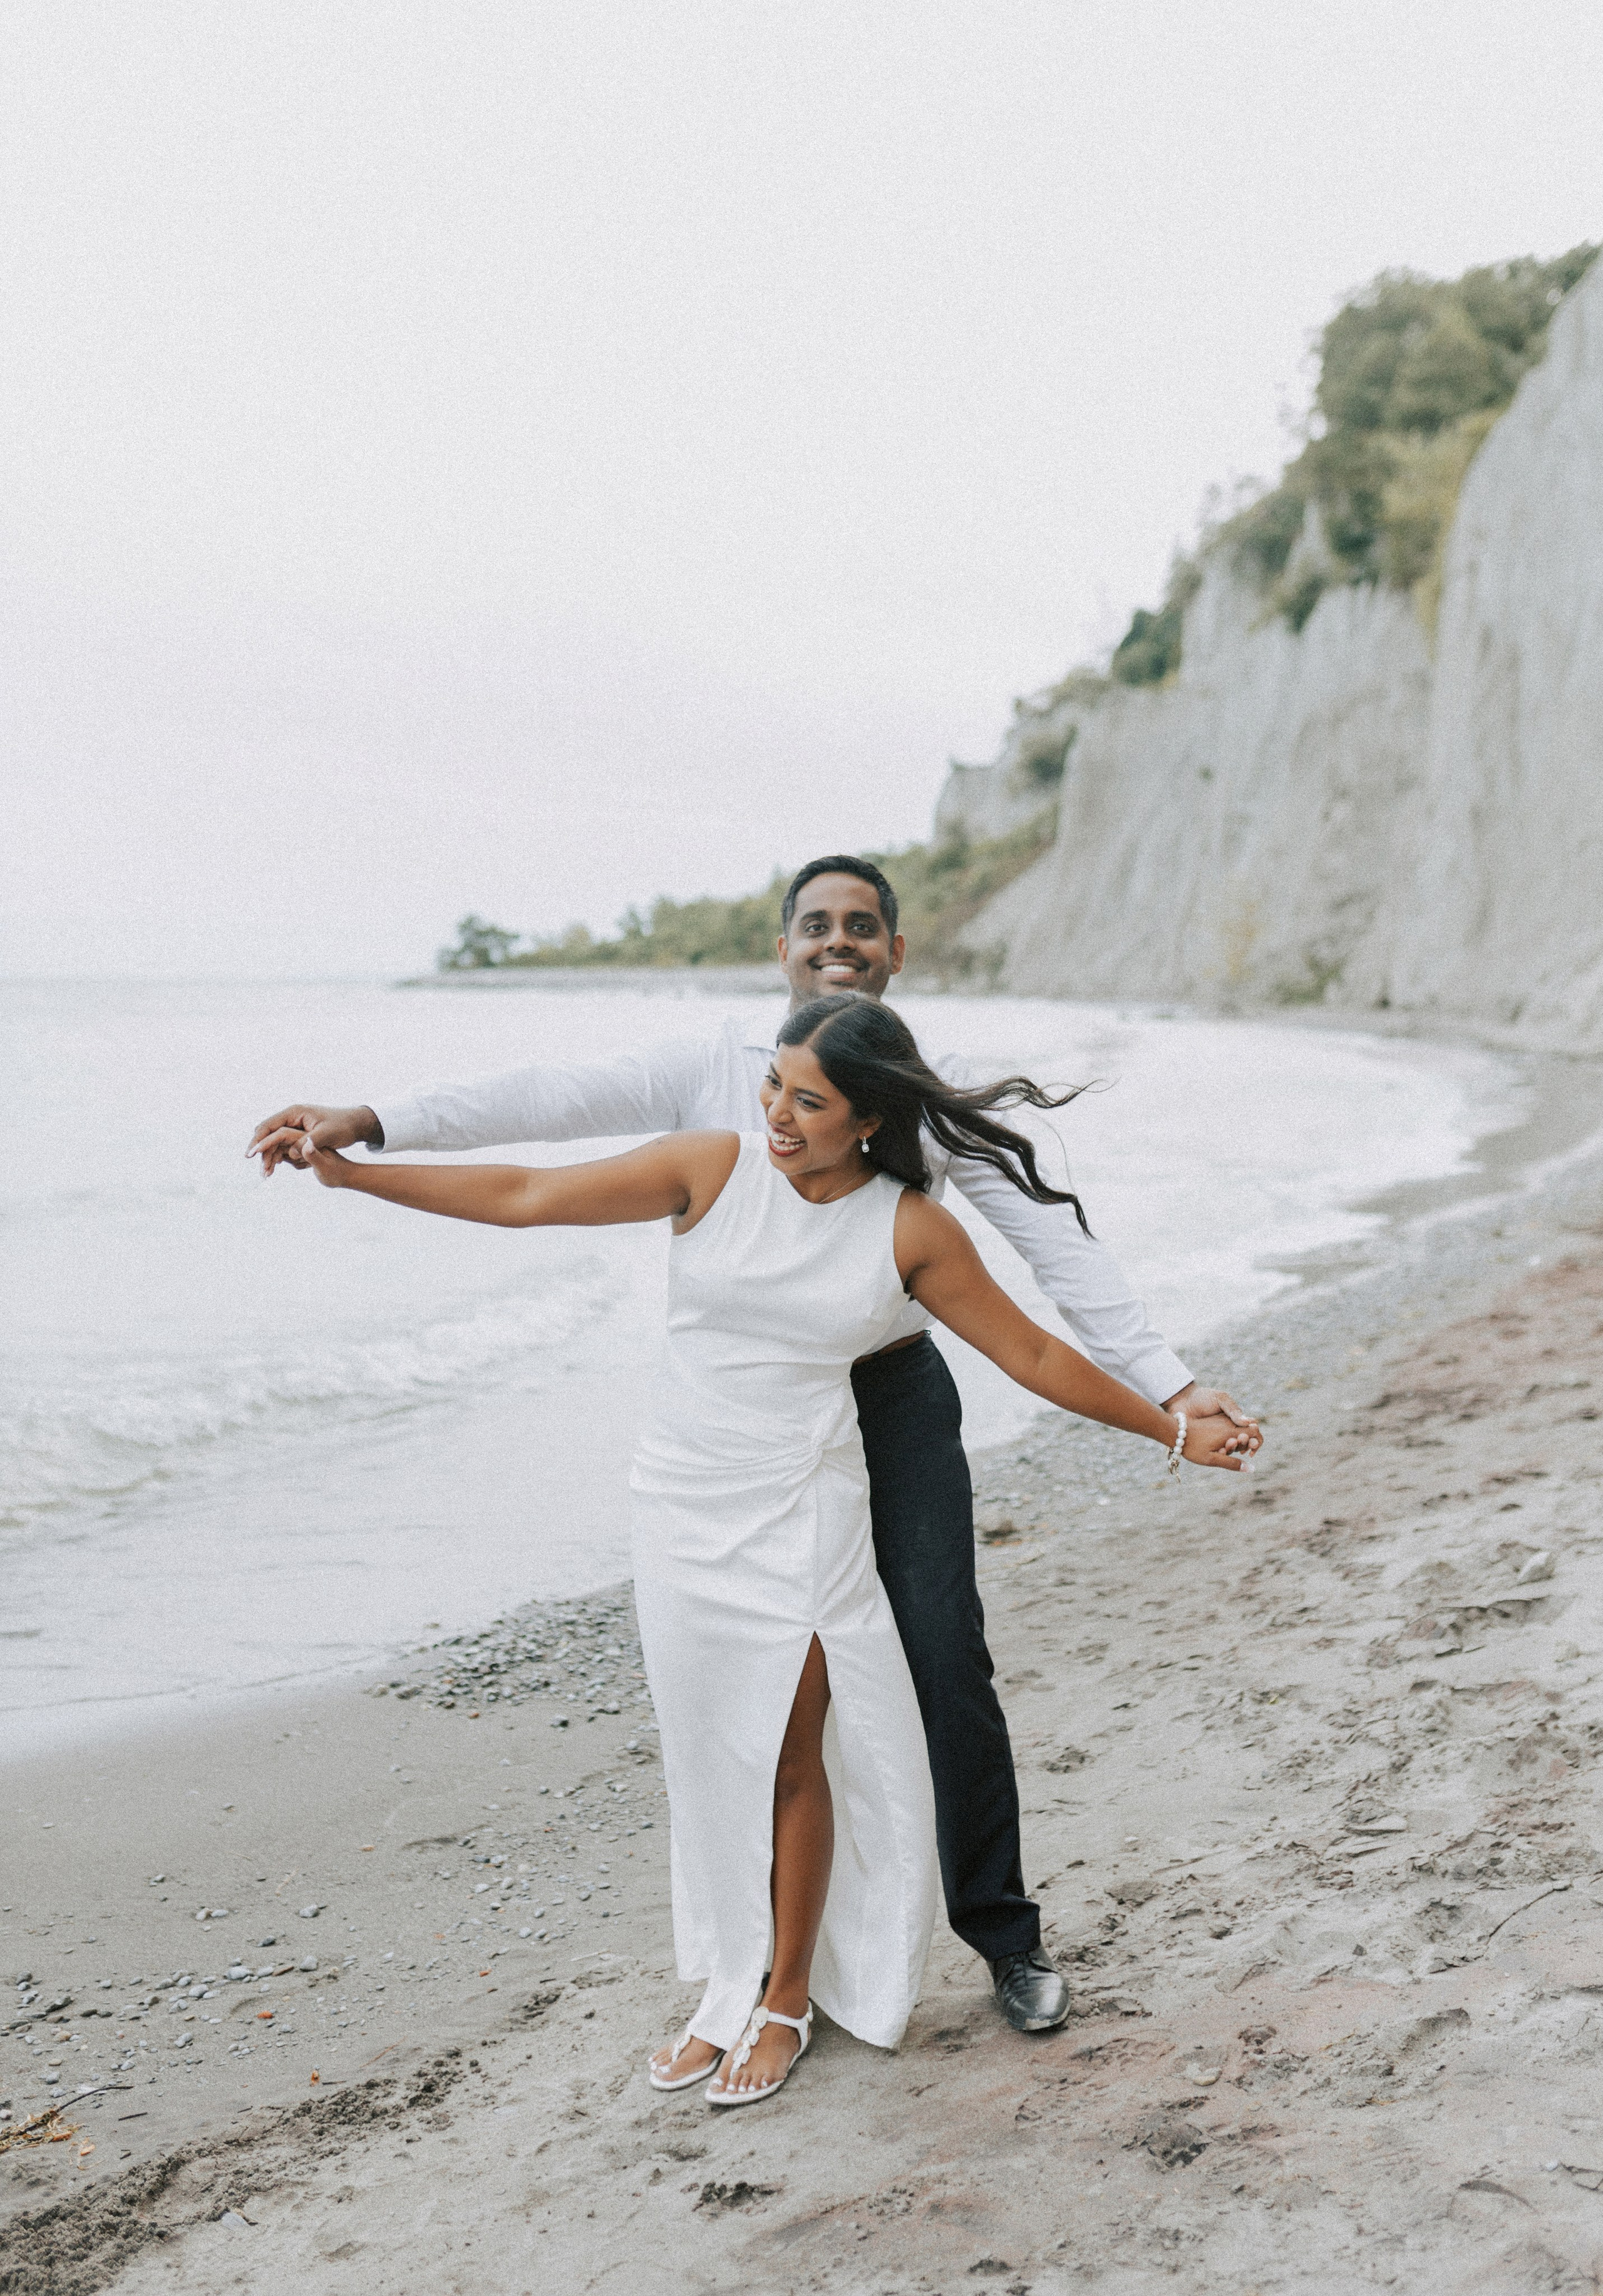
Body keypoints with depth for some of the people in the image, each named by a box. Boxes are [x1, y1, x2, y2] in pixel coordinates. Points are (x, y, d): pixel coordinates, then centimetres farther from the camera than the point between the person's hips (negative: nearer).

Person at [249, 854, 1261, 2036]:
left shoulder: (939, 1096, 0)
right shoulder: (716, 1067, 0)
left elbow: (1058, 1242, -3)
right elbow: (556, 1098, -10)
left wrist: (1169, 1384, -12)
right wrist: (370, 1121, -20)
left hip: (895, 1396, 0)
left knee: (946, 1664, -1)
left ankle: (1004, 1933, 20)